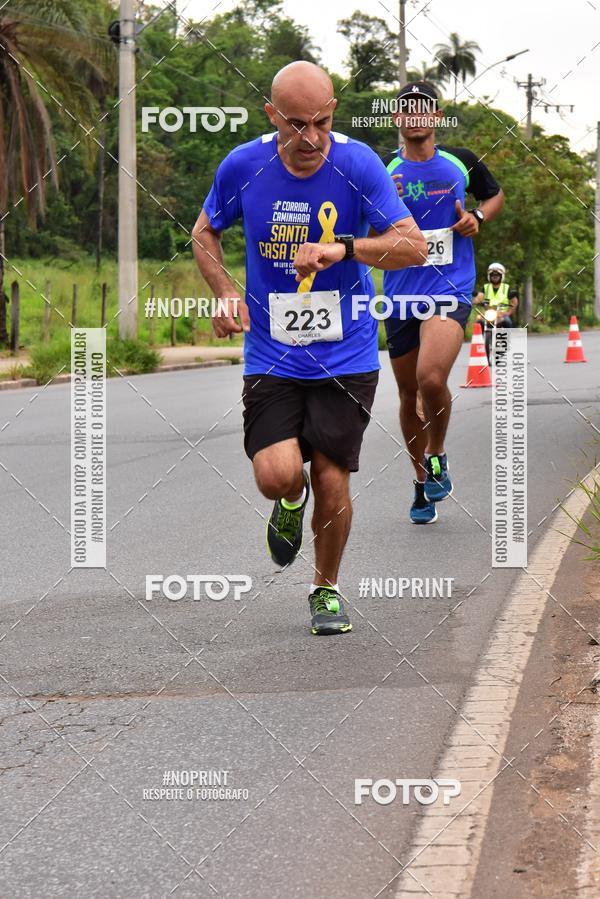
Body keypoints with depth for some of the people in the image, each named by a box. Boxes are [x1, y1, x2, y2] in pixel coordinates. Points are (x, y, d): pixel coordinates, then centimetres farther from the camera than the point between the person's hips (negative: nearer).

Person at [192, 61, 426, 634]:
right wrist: (226, 294, -5)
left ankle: (327, 590, 27)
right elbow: (204, 233, 12)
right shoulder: (243, 166, -6)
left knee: (331, 480, 1)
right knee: (278, 476, -16)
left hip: (346, 356, 0)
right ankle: (290, 504, 23)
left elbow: (413, 246, -13)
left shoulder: (357, 164, -10)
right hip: (270, 356, 0)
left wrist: (342, 248, -29)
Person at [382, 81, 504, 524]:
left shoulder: (461, 162, 4)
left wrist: (477, 218, 1)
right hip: (401, 295, 2)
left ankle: (436, 456, 4)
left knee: (431, 379, -24)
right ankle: (423, 482, 29)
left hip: (451, 289, -2)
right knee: (409, 393, 10)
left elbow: (496, 196, 22)